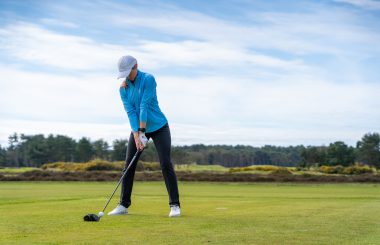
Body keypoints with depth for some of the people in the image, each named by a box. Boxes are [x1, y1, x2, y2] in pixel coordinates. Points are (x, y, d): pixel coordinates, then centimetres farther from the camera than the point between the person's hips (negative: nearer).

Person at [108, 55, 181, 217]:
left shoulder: (148, 79, -18)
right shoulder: (123, 88, -2)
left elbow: (145, 106, -22)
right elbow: (130, 112, -11)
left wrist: (142, 131, -23)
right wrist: (137, 136, -21)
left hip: (159, 128, -5)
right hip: (138, 129, 5)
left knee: (166, 164, -12)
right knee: (129, 165, 0)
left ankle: (175, 205, -6)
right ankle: (123, 205, 7)